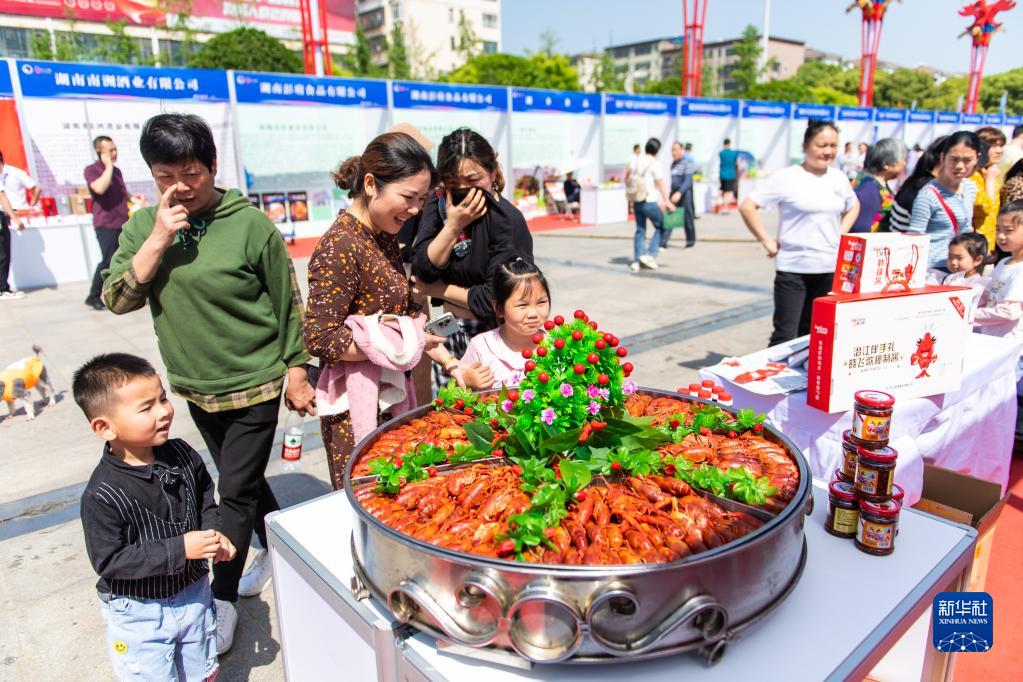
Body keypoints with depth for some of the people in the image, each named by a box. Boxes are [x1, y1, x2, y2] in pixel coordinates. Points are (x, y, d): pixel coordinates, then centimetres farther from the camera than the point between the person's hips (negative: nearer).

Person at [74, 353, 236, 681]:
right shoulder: (103, 494, -26)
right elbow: (109, 561, -23)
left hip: (194, 593, 5)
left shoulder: (181, 454, -11)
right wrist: (180, 549, -28)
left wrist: (214, 533, -10)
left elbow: (205, 498, 7)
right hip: (139, 612, -5)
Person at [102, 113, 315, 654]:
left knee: (236, 495, 4)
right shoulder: (144, 225, -1)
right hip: (195, 387, 5)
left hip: (254, 385, -5)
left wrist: (297, 374, -7)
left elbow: (288, 305, -9)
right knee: (244, 479, 21)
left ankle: (223, 600, 22)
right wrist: (159, 239, -20)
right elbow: (117, 300, -9)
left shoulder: (251, 225, -15)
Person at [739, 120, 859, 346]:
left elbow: (853, 207, 27)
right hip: (793, 269, -5)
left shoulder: (839, 178, 9)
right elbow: (747, 207, -9)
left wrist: (840, 235, 12)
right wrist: (767, 242, -11)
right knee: (785, 337, -4)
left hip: (830, 270, 5)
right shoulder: (785, 177, -8)